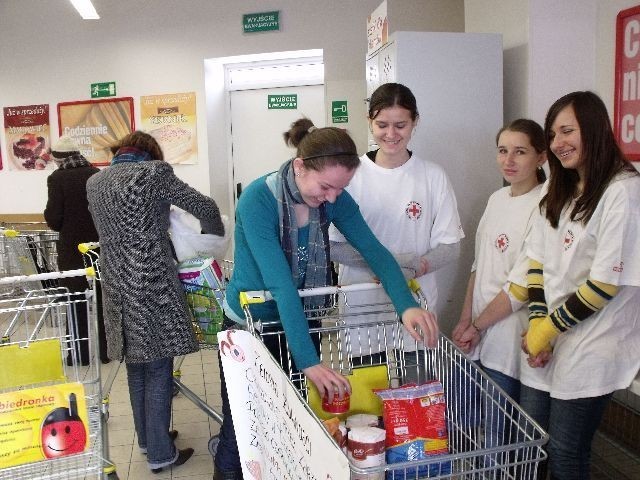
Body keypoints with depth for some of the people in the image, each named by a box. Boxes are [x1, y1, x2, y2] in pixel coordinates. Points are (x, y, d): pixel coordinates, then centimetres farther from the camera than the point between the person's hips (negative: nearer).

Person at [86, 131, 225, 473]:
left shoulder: (94, 183, 10)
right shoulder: (154, 172, -8)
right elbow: (205, 207, -3)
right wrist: (214, 232, 17)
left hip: (118, 287, 7)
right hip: (152, 284, -6)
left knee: (137, 367, 19)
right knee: (158, 371, 4)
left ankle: (146, 438, 34)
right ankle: (160, 453, 15)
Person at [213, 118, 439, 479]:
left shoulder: (334, 199, -12)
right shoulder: (258, 200, -28)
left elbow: (375, 252, -14)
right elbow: (281, 284, -35)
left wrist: (407, 306, -31)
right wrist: (309, 361, -38)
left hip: (299, 323, 5)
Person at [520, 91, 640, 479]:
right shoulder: (560, 193, 12)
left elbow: (605, 283, -18)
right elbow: (539, 263, 7)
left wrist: (548, 329, -11)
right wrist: (536, 325, -4)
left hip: (590, 352, -7)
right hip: (546, 344, 7)